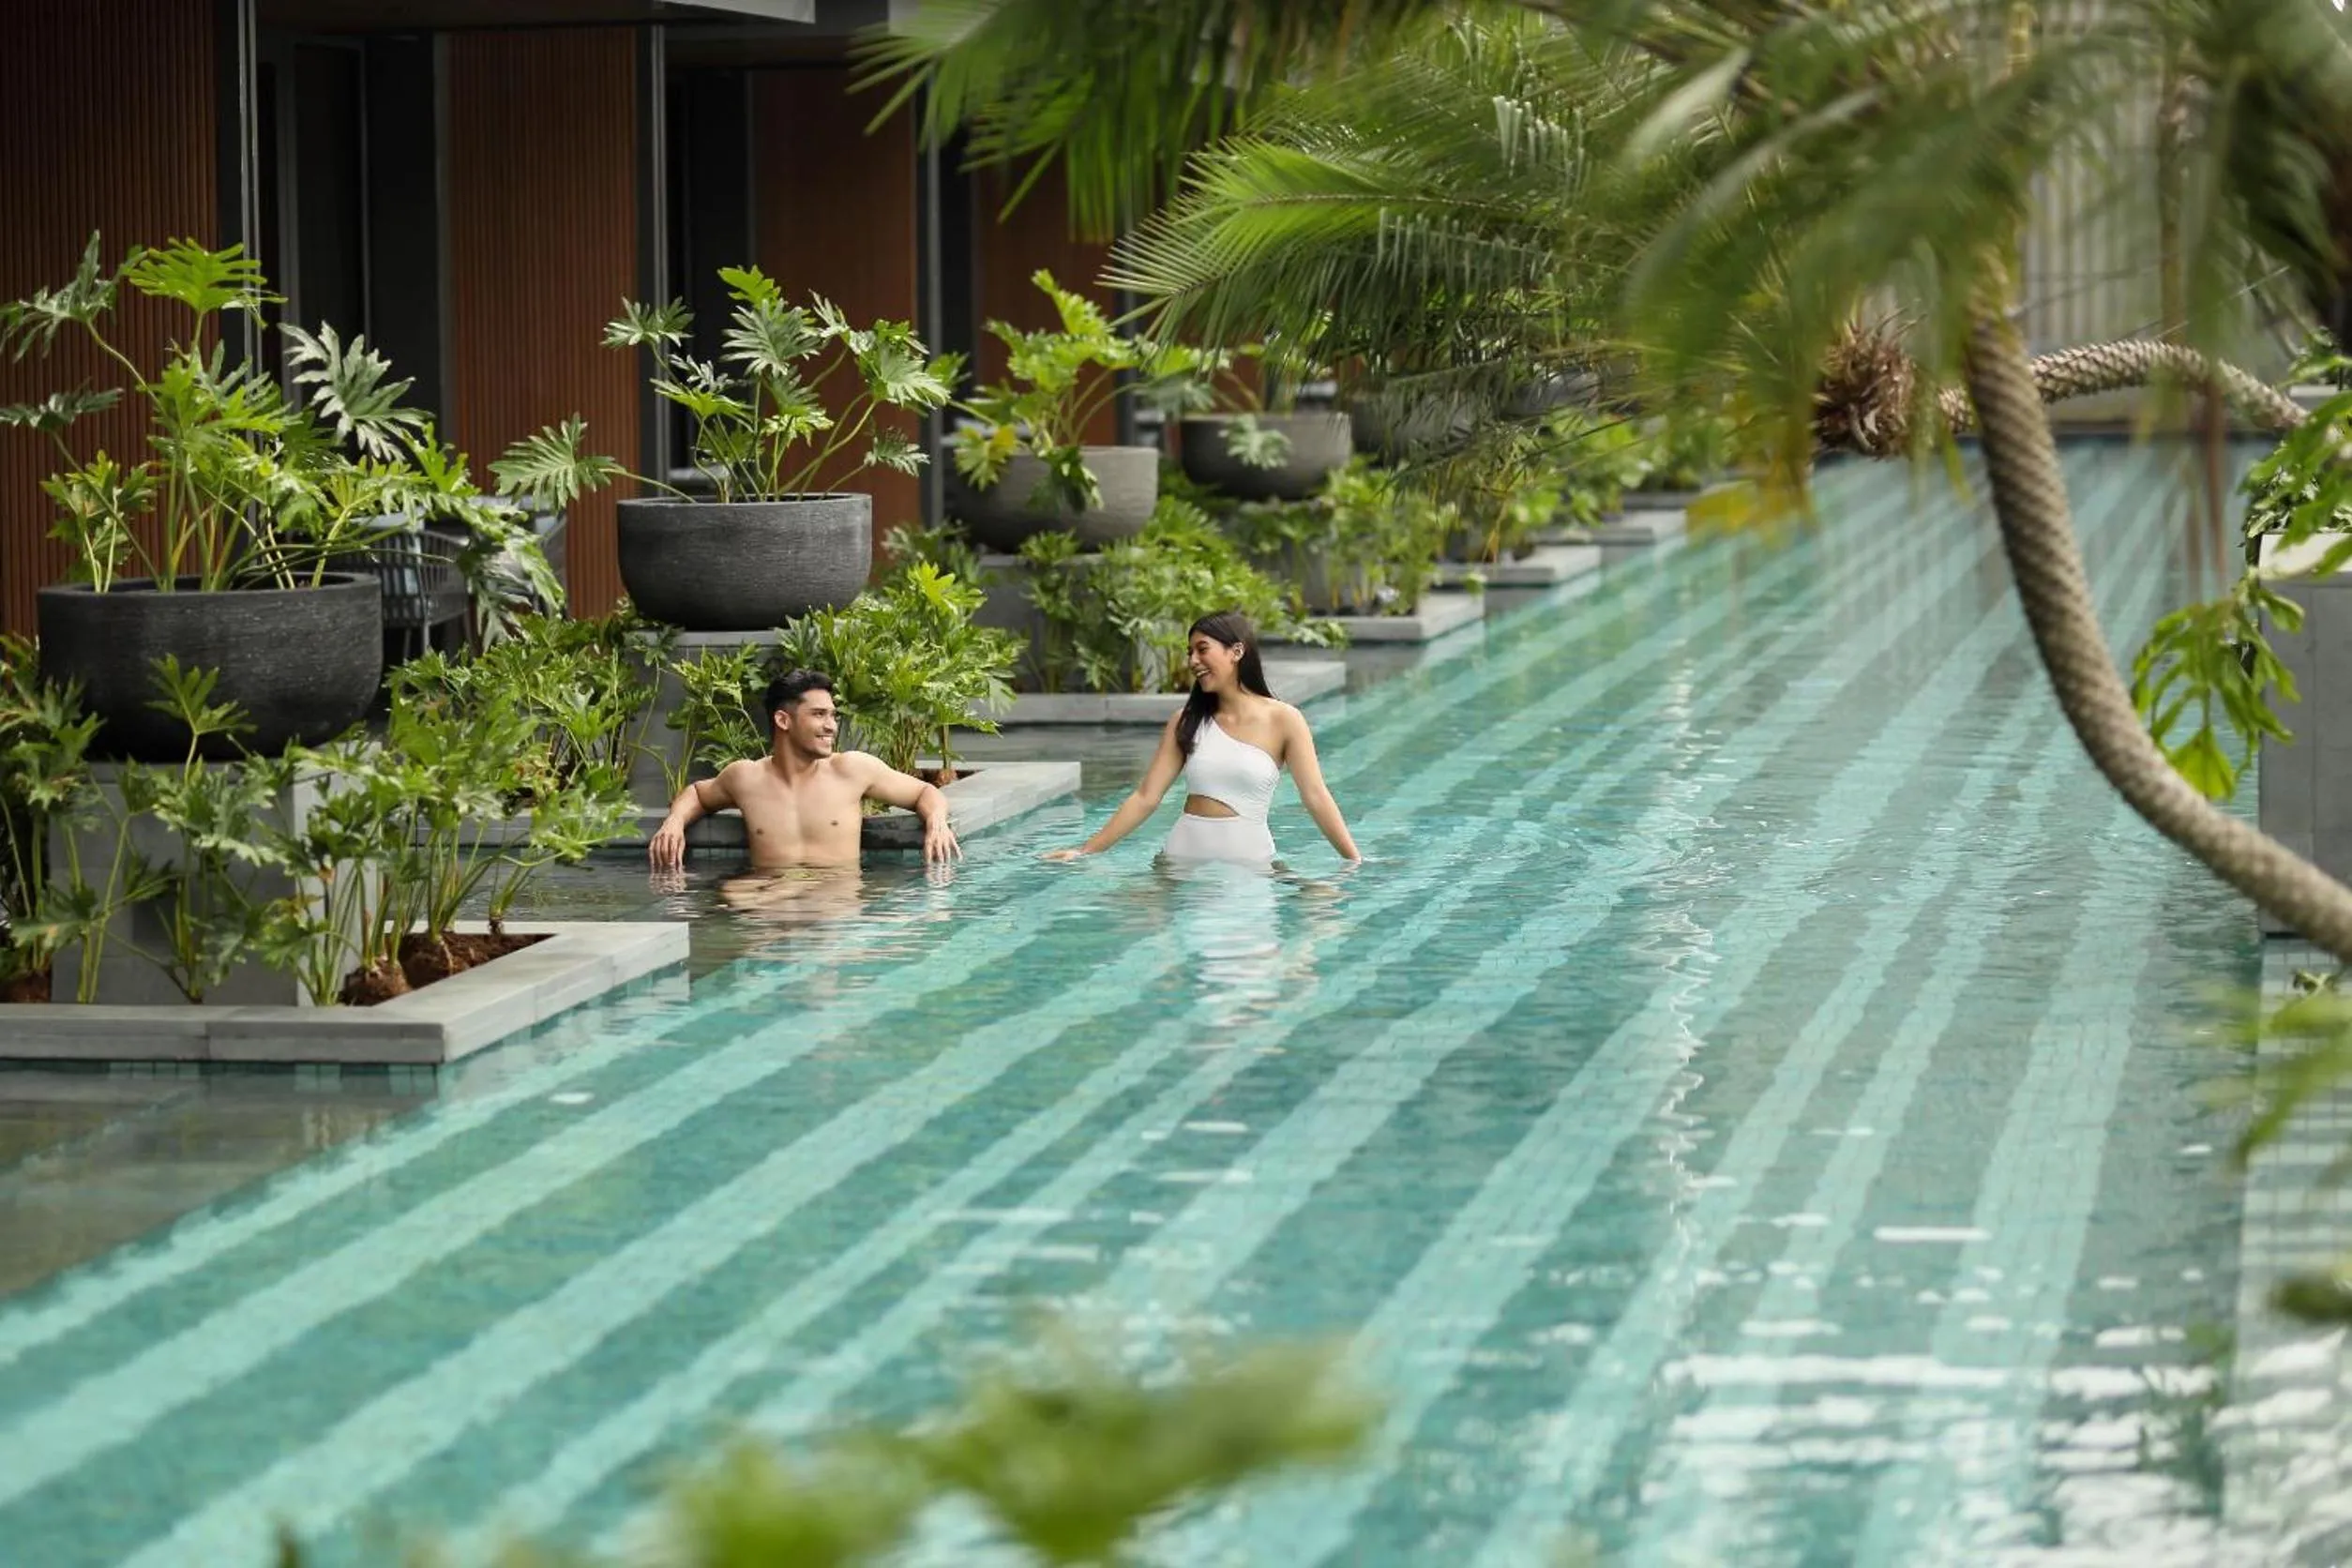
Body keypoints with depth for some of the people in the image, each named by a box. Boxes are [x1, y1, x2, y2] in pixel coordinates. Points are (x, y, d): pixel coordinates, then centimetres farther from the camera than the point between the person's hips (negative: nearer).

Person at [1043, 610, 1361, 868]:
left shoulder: (1283, 720, 2)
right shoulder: (1187, 720, 11)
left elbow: (1316, 798, -1)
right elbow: (1146, 797, 10)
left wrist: (1355, 861, -10)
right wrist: (1086, 851, 4)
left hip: (1249, 858, -2)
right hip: (1183, 856, 2)